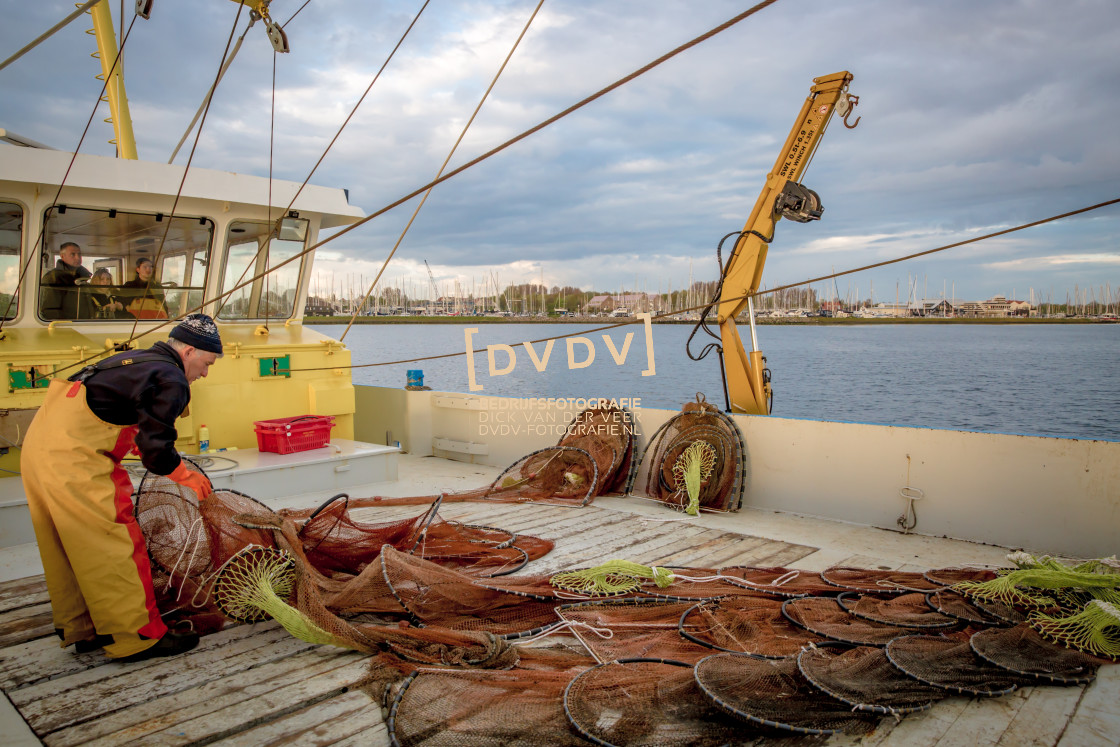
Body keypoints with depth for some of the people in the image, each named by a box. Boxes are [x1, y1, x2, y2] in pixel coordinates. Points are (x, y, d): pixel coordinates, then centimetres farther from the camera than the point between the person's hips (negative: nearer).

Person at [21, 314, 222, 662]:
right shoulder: (170, 379, -10)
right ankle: (137, 637, 4)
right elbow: (156, 449, -14)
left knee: (69, 545, 17)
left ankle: (82, 628, 29)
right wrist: (186, 476, 4)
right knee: (113, 545, -3)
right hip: (72, 455, -10)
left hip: (40, 444, 10)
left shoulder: (138, 360, 18)